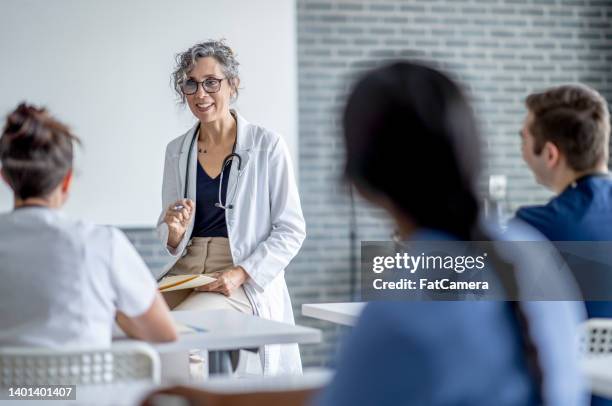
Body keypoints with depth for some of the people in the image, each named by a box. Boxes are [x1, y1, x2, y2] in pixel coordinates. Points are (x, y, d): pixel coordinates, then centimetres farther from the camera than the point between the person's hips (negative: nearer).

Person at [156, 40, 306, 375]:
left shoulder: (267, 146, -3)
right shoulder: (177, 151, 11)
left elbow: (291, 231, -3)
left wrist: (241, 273, -16)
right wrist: (174, 230, -7)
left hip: (247, 282, -4)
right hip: (186, 271, 4)